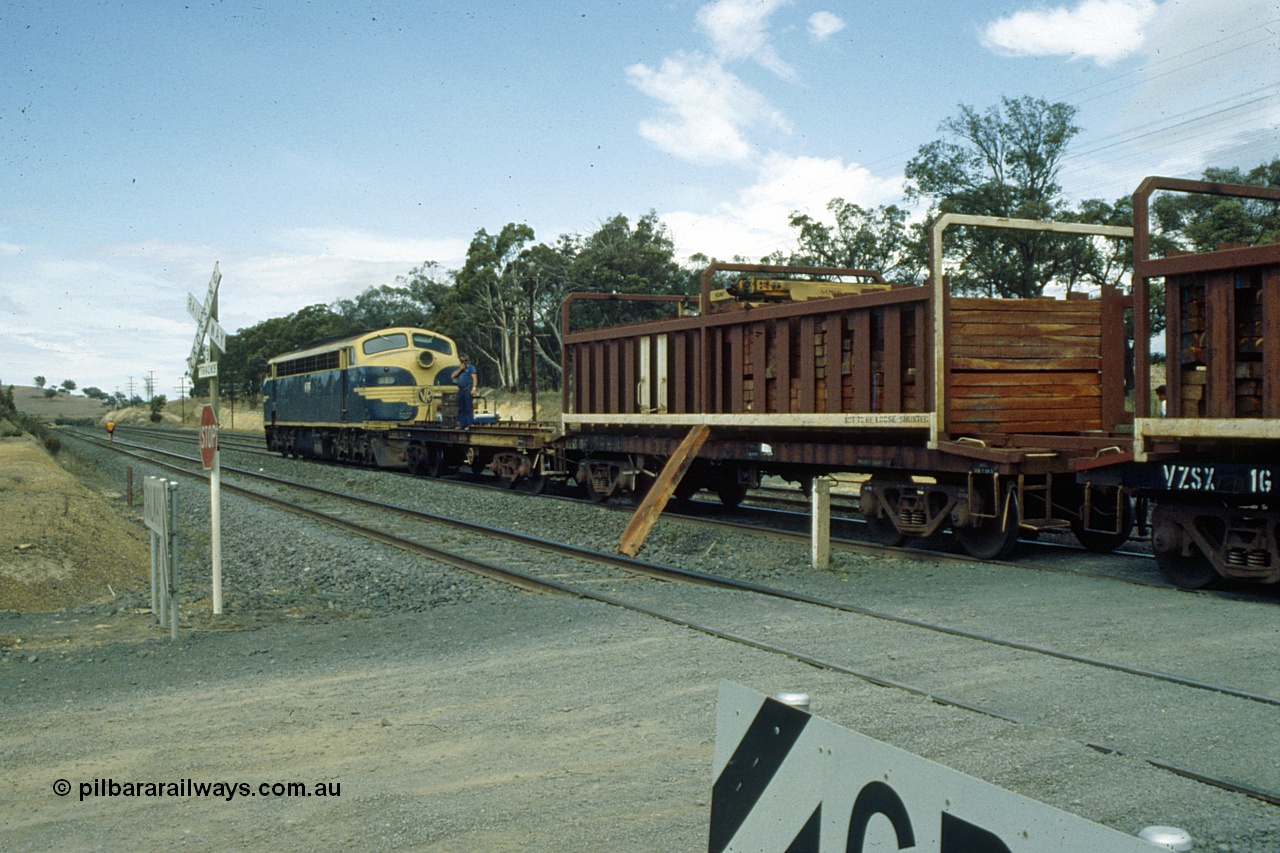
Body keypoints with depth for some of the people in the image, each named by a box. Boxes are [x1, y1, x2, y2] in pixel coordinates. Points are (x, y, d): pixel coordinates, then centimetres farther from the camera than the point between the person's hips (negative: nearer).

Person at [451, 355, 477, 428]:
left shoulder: (471, 368, 6)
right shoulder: (458, 369, 23)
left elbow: (474, 378, -4)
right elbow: (453, 376, 7)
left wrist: (473, 388, -17)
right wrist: (460, 369, -1)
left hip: (468, 389, -6)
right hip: (460, 390, 6)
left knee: (469, 408, -10)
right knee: (461, 408, 7)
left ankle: (469, 424, -11)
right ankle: (462, 424, 12)